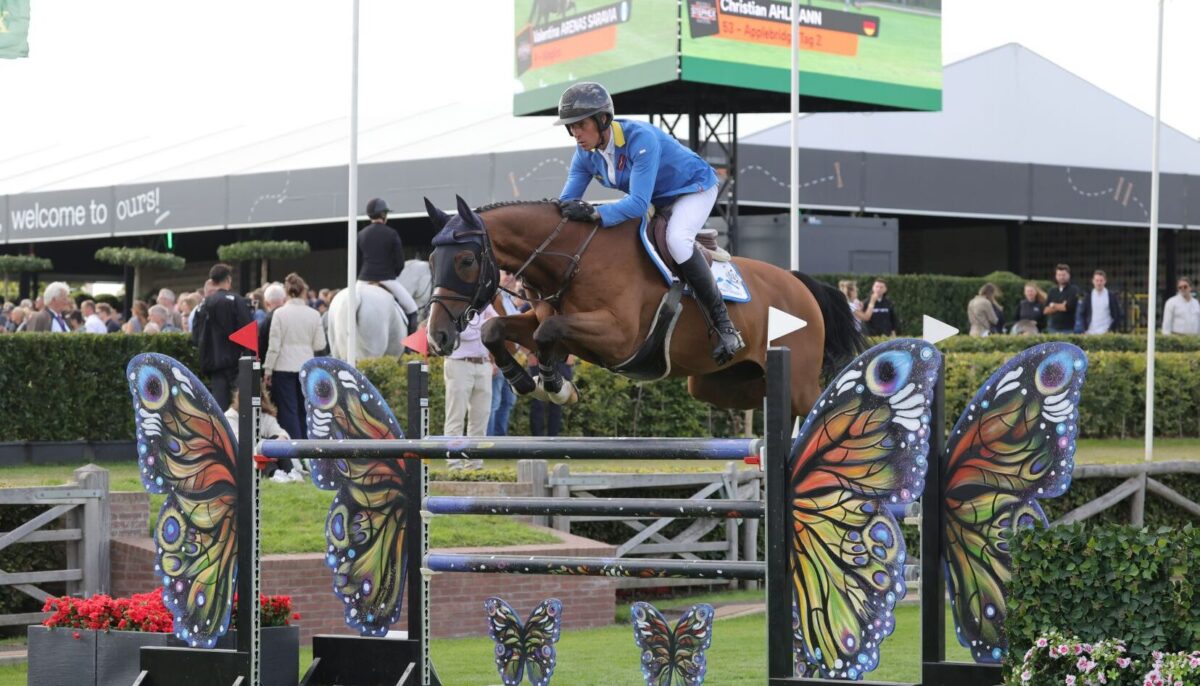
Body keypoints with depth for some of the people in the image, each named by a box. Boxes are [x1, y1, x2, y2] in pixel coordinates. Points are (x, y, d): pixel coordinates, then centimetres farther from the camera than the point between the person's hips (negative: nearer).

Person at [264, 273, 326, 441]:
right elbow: (320, 345, 0)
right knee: (302, 410, 14)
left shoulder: (279, 314, -9)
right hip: (306, 367, 3)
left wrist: (268, 369, -1)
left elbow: (274, 345, -8)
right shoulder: (313, 314, -3)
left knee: (288, 410, 0)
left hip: (284, 367, -3)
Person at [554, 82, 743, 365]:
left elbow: (638, 203, -42)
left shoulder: (640, 138, -36)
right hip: (653, 199, 9)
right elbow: (567, 202, -11)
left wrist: (595, 214, -56)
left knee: (676, 240, -34)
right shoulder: (585, 154, -12)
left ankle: (723, 323, -27)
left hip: (693, 187, -9)